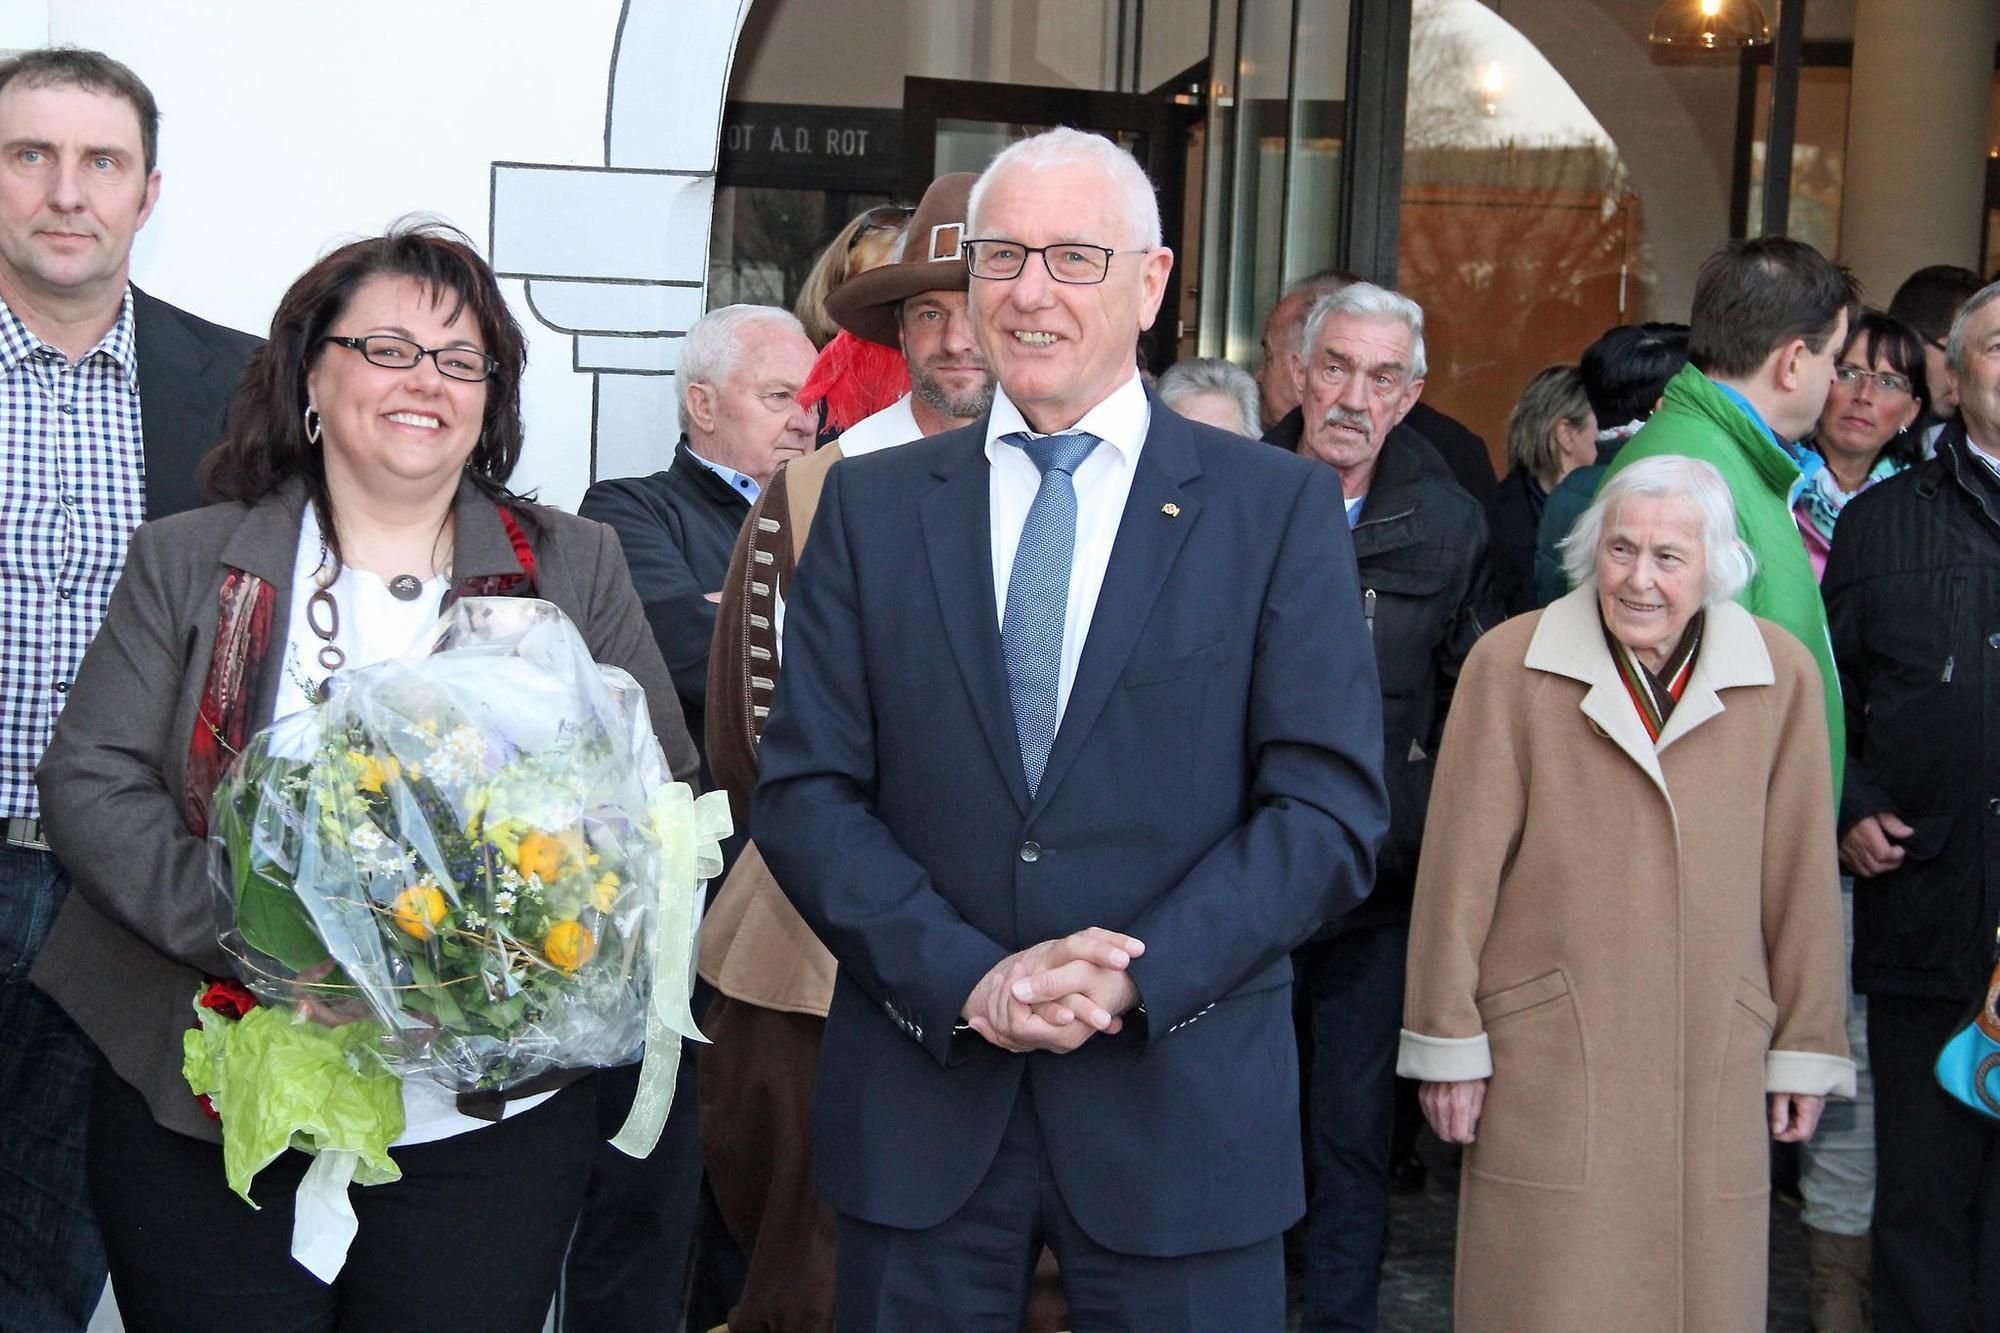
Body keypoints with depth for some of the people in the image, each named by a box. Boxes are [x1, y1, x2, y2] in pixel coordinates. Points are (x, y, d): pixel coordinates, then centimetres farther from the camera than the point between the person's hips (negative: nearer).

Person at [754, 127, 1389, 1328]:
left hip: (1181, 1103, -1)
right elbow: (804, 789, 1)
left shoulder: (1282, 507, 1)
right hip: (919, 1099, 2)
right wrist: (965, 977, -12)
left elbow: (1333, 805, -4)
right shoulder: (872, 505, 6)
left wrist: (1134, 975, -16)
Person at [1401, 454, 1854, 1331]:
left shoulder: (1782, 676, 2)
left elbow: (1800, 876, 7)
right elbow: (1460, 866, -2)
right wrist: (1447, 1039, -1)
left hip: (1715, 1064, 2)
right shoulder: (1511, 664, -4)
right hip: (1546, 1053, -2)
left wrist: (1805, 1048, 9)